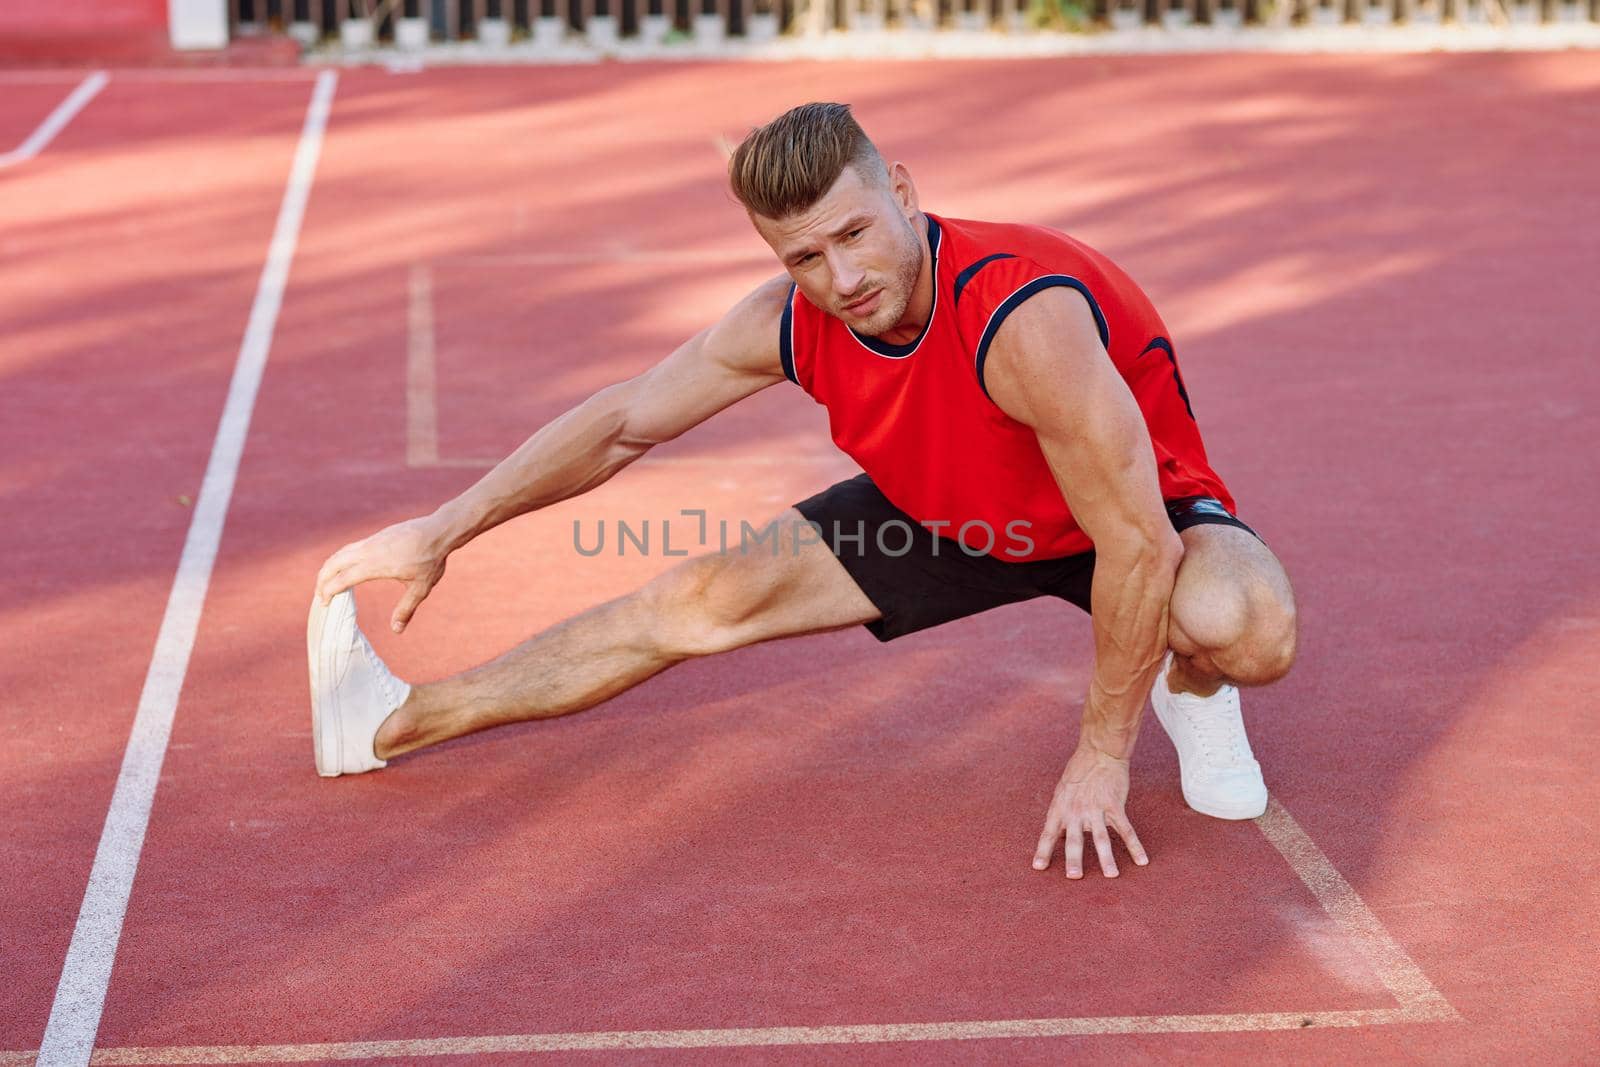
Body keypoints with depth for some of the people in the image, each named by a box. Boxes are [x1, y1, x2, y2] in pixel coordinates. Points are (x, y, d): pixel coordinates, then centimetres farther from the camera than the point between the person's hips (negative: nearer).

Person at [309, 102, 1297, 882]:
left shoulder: (1025, 317, -40)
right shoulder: (788, 322, -20)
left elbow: (1137, 545, -36)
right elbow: (620, 423, -5)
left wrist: (1103, 756, -30)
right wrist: (443, 532, -2)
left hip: (1139, 506, -4)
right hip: (944, 516, 5)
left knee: (1249, 629, -39)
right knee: (702, 599, -5)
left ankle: (1190, 686, 1)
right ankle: (393, 722, 10)